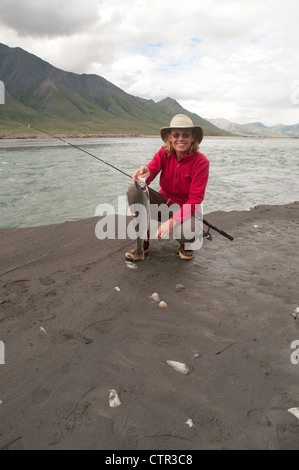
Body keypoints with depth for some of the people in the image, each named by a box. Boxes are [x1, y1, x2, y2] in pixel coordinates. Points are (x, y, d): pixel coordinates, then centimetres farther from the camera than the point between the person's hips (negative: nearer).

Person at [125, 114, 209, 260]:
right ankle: (143, 241, -9)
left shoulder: (201, 162, -16)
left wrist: (172, 221, -33)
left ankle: (185, 243, 6)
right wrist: (144, 173, -52)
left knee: (187, 232, -38)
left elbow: (195, 200, -20)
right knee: (134, 190, -22)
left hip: (185, 208, -3)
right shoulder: (164, 153, -6)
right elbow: (151, 168, -24)